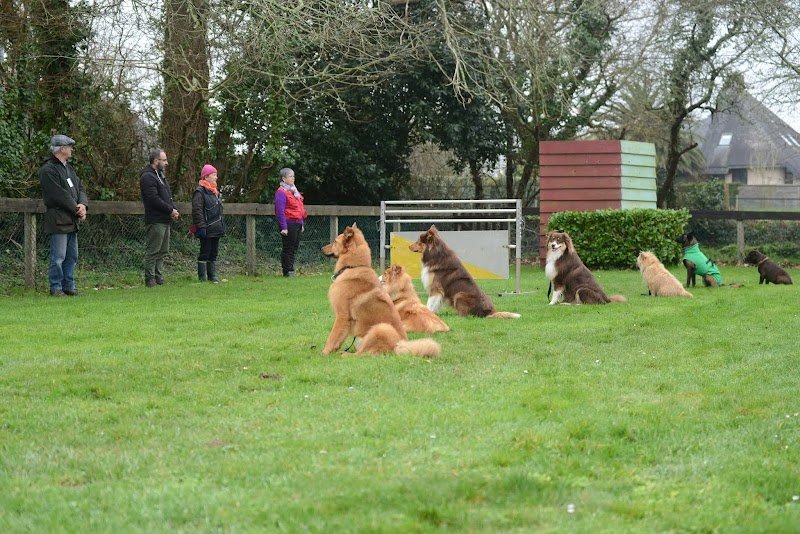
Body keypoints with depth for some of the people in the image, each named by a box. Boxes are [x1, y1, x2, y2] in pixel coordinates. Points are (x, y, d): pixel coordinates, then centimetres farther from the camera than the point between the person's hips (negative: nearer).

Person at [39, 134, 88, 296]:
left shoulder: (68, 168, 17)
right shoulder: (48, 170, -12)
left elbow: (80, 188, 15)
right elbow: (60, 195, -17)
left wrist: (83, 205, -6)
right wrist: (77, 210, -11)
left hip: (72, 220, 9)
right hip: (58, 220, -9)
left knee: (72, 256, 12)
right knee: (58, 257, -7)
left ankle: (69, 285, 19)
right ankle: (56, 287, -1)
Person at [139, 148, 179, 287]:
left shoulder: (160, 175, 20)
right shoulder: (148, 177, -12)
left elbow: (168, 196, 24)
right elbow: (154, 199, -20)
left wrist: (173, 210, 6)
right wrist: (170, 210, -13)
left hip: (165, 220, 10)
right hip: (156, 221, -10)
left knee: (163, 251, 13)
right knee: (153, 251, -7)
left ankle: (158, 278, 18)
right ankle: (150, 279, -4)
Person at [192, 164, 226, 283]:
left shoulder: (215, 192, 18)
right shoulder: (200, 192, -10)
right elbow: (197, 211, -16)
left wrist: (222, 226, 22)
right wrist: (201, 227, -21)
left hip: (216, 229, 9)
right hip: (207, 230, -9)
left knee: (214, 253, 11)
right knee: (205, 252, -4)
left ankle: (212, 275, 17)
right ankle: (202, 277, 0)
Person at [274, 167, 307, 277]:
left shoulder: (294, 191, 19)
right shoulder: (281, 192, -10)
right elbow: (280, 211, -16)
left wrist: (302, 223, 21)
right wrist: (283, 227, -20)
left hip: (297, 224, 9)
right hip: (289, 224, -9)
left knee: (295, 247, 10)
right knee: (288, 248, -5)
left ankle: (290, 270, 15)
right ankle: (288, 271, -2)